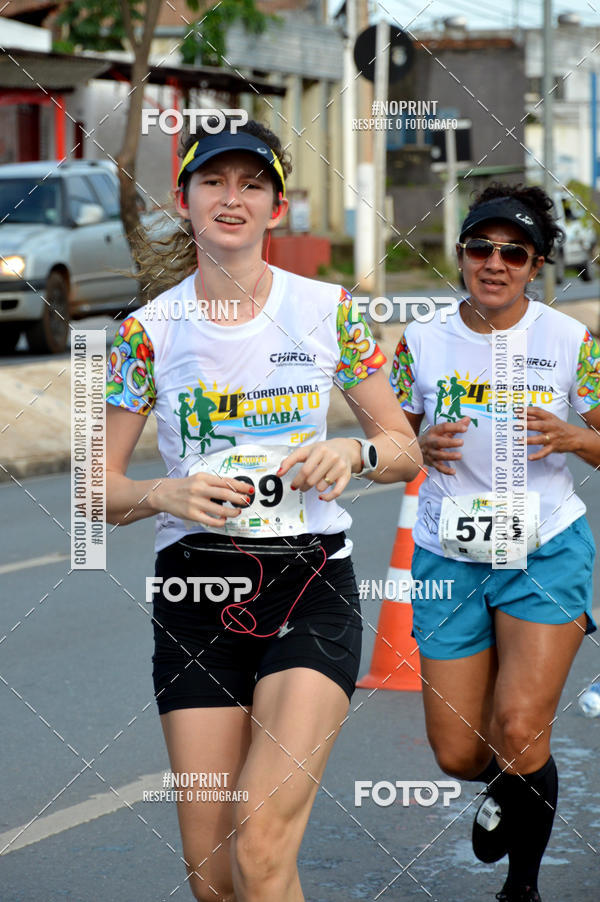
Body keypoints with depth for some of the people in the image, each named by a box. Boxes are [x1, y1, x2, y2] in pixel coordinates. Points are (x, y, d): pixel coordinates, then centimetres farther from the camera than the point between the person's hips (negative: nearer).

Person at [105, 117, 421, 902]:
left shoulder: (326, 310, 2)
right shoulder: (150, 328, 2)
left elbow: (406, 450, 9)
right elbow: (101, 488, 6)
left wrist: (353, 453, -13)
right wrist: (165, 494, -14)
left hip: (310, 582, -1)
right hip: (196, 591, 1)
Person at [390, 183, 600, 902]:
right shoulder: (423, 340, 0)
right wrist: (424, 446, -13)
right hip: (449, 555, 2)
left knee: (519, 732, -14)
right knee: (458, 753, 3)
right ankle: (506, 784, 42)